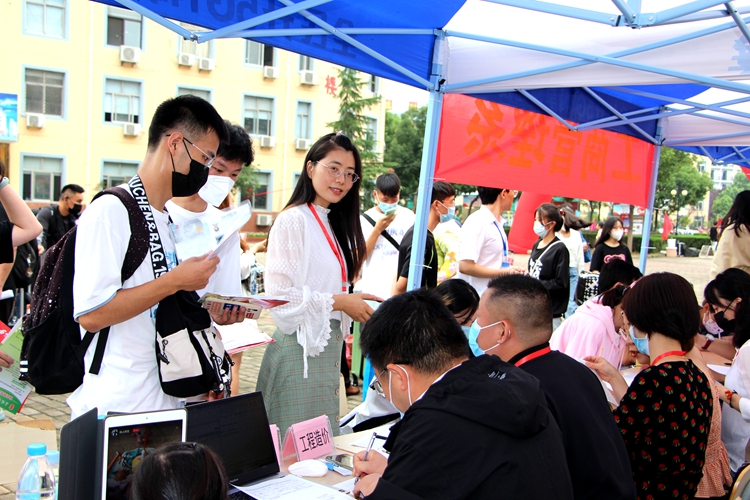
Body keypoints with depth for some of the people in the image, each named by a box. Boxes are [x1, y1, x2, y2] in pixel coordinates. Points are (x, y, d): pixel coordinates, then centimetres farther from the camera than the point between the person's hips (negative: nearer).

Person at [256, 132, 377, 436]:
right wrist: (339, 301, -16)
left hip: (327, 346, 9)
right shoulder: (293, 220, -12)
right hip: (301, 346, -8)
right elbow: (281, 296, -19)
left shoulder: (332, 223, 15)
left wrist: (354, 302, 6)